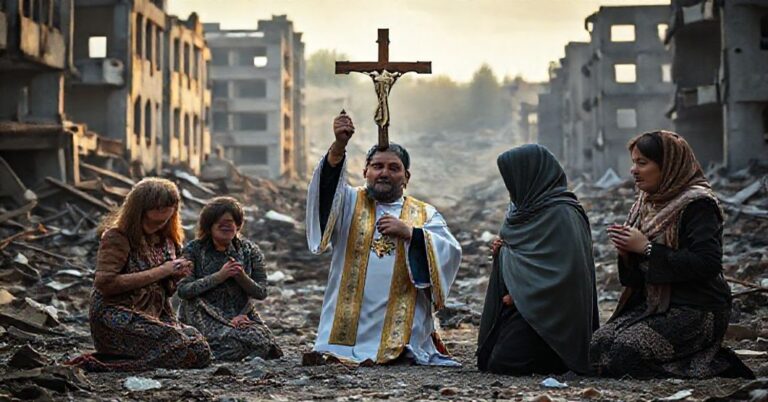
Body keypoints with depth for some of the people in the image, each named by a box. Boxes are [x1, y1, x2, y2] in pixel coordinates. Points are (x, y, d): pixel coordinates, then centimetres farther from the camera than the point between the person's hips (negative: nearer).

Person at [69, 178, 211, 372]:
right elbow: (105, 283, -21)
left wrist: (176, 276, -3)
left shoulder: (165, 240, 14)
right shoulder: (117, 237, -9)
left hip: (154, 316, 8)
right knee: (191, 350, -22)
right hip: (115, 318, -8)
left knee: (198, 340, -14)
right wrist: (158, 272, -18)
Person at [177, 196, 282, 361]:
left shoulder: (249, 250, 6)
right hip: (204, 315, -3)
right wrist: (219, 276, -18)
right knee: (230, 344, -31)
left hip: (241, 315, 3)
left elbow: (262, 293, 4)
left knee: (262, 342, -25)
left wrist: (242, 277, -16)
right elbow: (183, 290, -12)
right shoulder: (194, 250, -1)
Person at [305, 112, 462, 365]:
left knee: (398, 361, -19)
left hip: (402, 323, 0)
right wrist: (339, 145, -29)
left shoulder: (425, 214, 13)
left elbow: (451, 252, -2)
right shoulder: (350, 202, 11)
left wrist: (409, 233, -13)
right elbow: (328, 182, -11)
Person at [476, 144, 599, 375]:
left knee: (503, 363, -19)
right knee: (486, 360, 0)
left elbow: (565, 270, -22)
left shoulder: (562, 214, -15)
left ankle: (558, 359, 2)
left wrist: (520, 295, -17)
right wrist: (502, 252, 2)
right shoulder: (530, 208, 14)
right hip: (517, 303, 9)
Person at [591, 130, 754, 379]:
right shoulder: (648, 202, 14)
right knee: (598, 345, -11)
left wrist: (648, 248, -20)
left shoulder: (697, 205, -12)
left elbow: (708, 263, -25)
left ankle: (717, 365, -7)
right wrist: (627, 250, -5)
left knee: (624, 353, -24)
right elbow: (637, 271, 19)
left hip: (696, 311, -9)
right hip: (652, 303, 9)